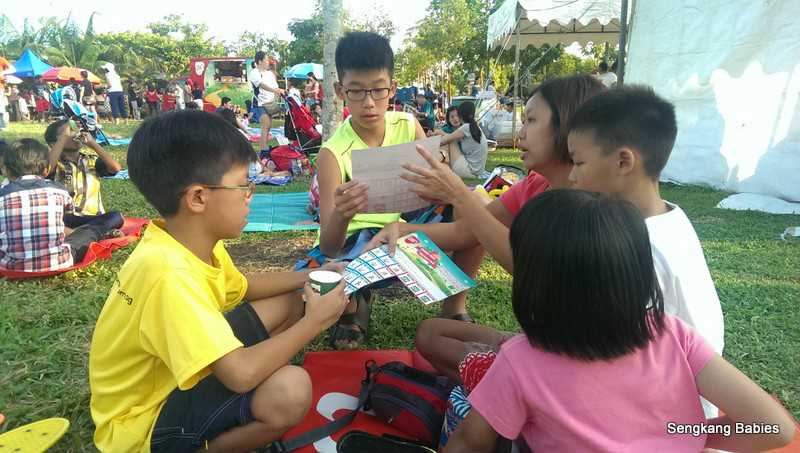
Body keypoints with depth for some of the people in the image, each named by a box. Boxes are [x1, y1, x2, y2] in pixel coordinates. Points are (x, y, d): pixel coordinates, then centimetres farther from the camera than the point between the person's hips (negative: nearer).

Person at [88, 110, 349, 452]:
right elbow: (242, 374, -39)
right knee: (290, 390, -32)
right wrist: (314, 322, -24)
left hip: (177, 372, 9)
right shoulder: (169, 274, -35)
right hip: (145, 420, -9)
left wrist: (309, 278, 2)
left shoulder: (192, 240, -6)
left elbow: (241, 287, 12)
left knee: (289, 302, 6)